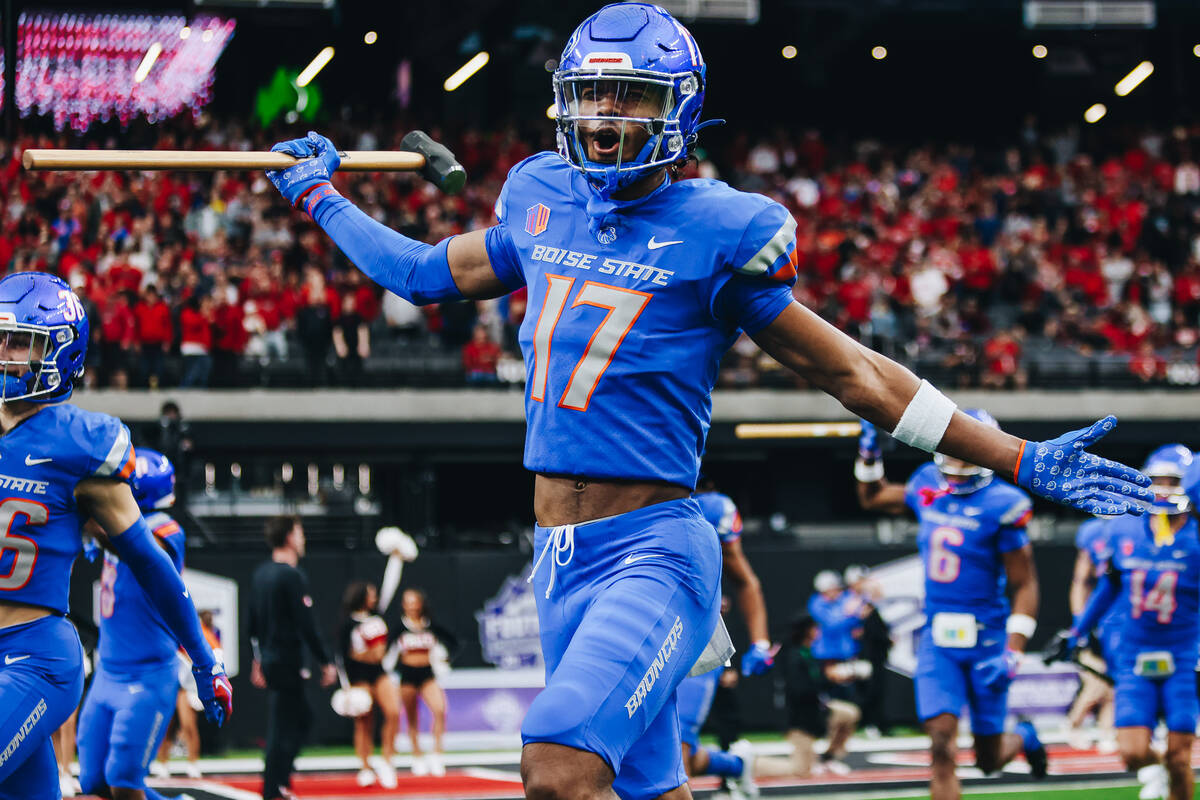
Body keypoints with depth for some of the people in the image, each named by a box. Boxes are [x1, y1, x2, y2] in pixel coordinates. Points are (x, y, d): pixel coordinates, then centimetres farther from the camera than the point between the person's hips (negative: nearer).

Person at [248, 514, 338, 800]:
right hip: (287, 661, -9)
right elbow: (306, 625, -19)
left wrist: (259, 659, 26)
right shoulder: (292, 576, -16)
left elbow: (254, 621, 18)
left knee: (303, 718, 19)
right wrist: (326, 662, -14)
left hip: (269, 658, 9)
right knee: (282, 726, -4)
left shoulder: (261, 573, 11)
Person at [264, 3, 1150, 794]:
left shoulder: (717, 234, -7)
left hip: (652, 552, -6)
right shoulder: (544, 203, 9)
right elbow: (430, 273, 28)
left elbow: (849, 371, -2)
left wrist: (1021, 460, -4)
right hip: (560, 558, 6)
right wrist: (321, 199, 37)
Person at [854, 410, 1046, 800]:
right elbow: (872, 498, 26)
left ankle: (1023, 738, 44)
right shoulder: (928, 487, 4)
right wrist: (868, 453, 11)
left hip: (985, 640, -3)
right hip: (937, 640, 3)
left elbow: (1024, 586, -10)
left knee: (988, 759, 9)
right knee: (942, 745, -11)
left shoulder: (1003, 504, -12)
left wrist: (1012, 654, -18)